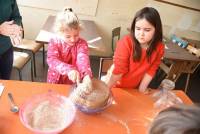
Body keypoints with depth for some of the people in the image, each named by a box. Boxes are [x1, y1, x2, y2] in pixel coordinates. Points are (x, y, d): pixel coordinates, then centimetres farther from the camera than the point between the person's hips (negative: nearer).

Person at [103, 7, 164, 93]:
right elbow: (119, 70, -25)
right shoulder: (126, 42, -28)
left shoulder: (159, 48, -17)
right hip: (115, 85, -3)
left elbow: (151, 70, -9)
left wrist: (141, 89, -8)